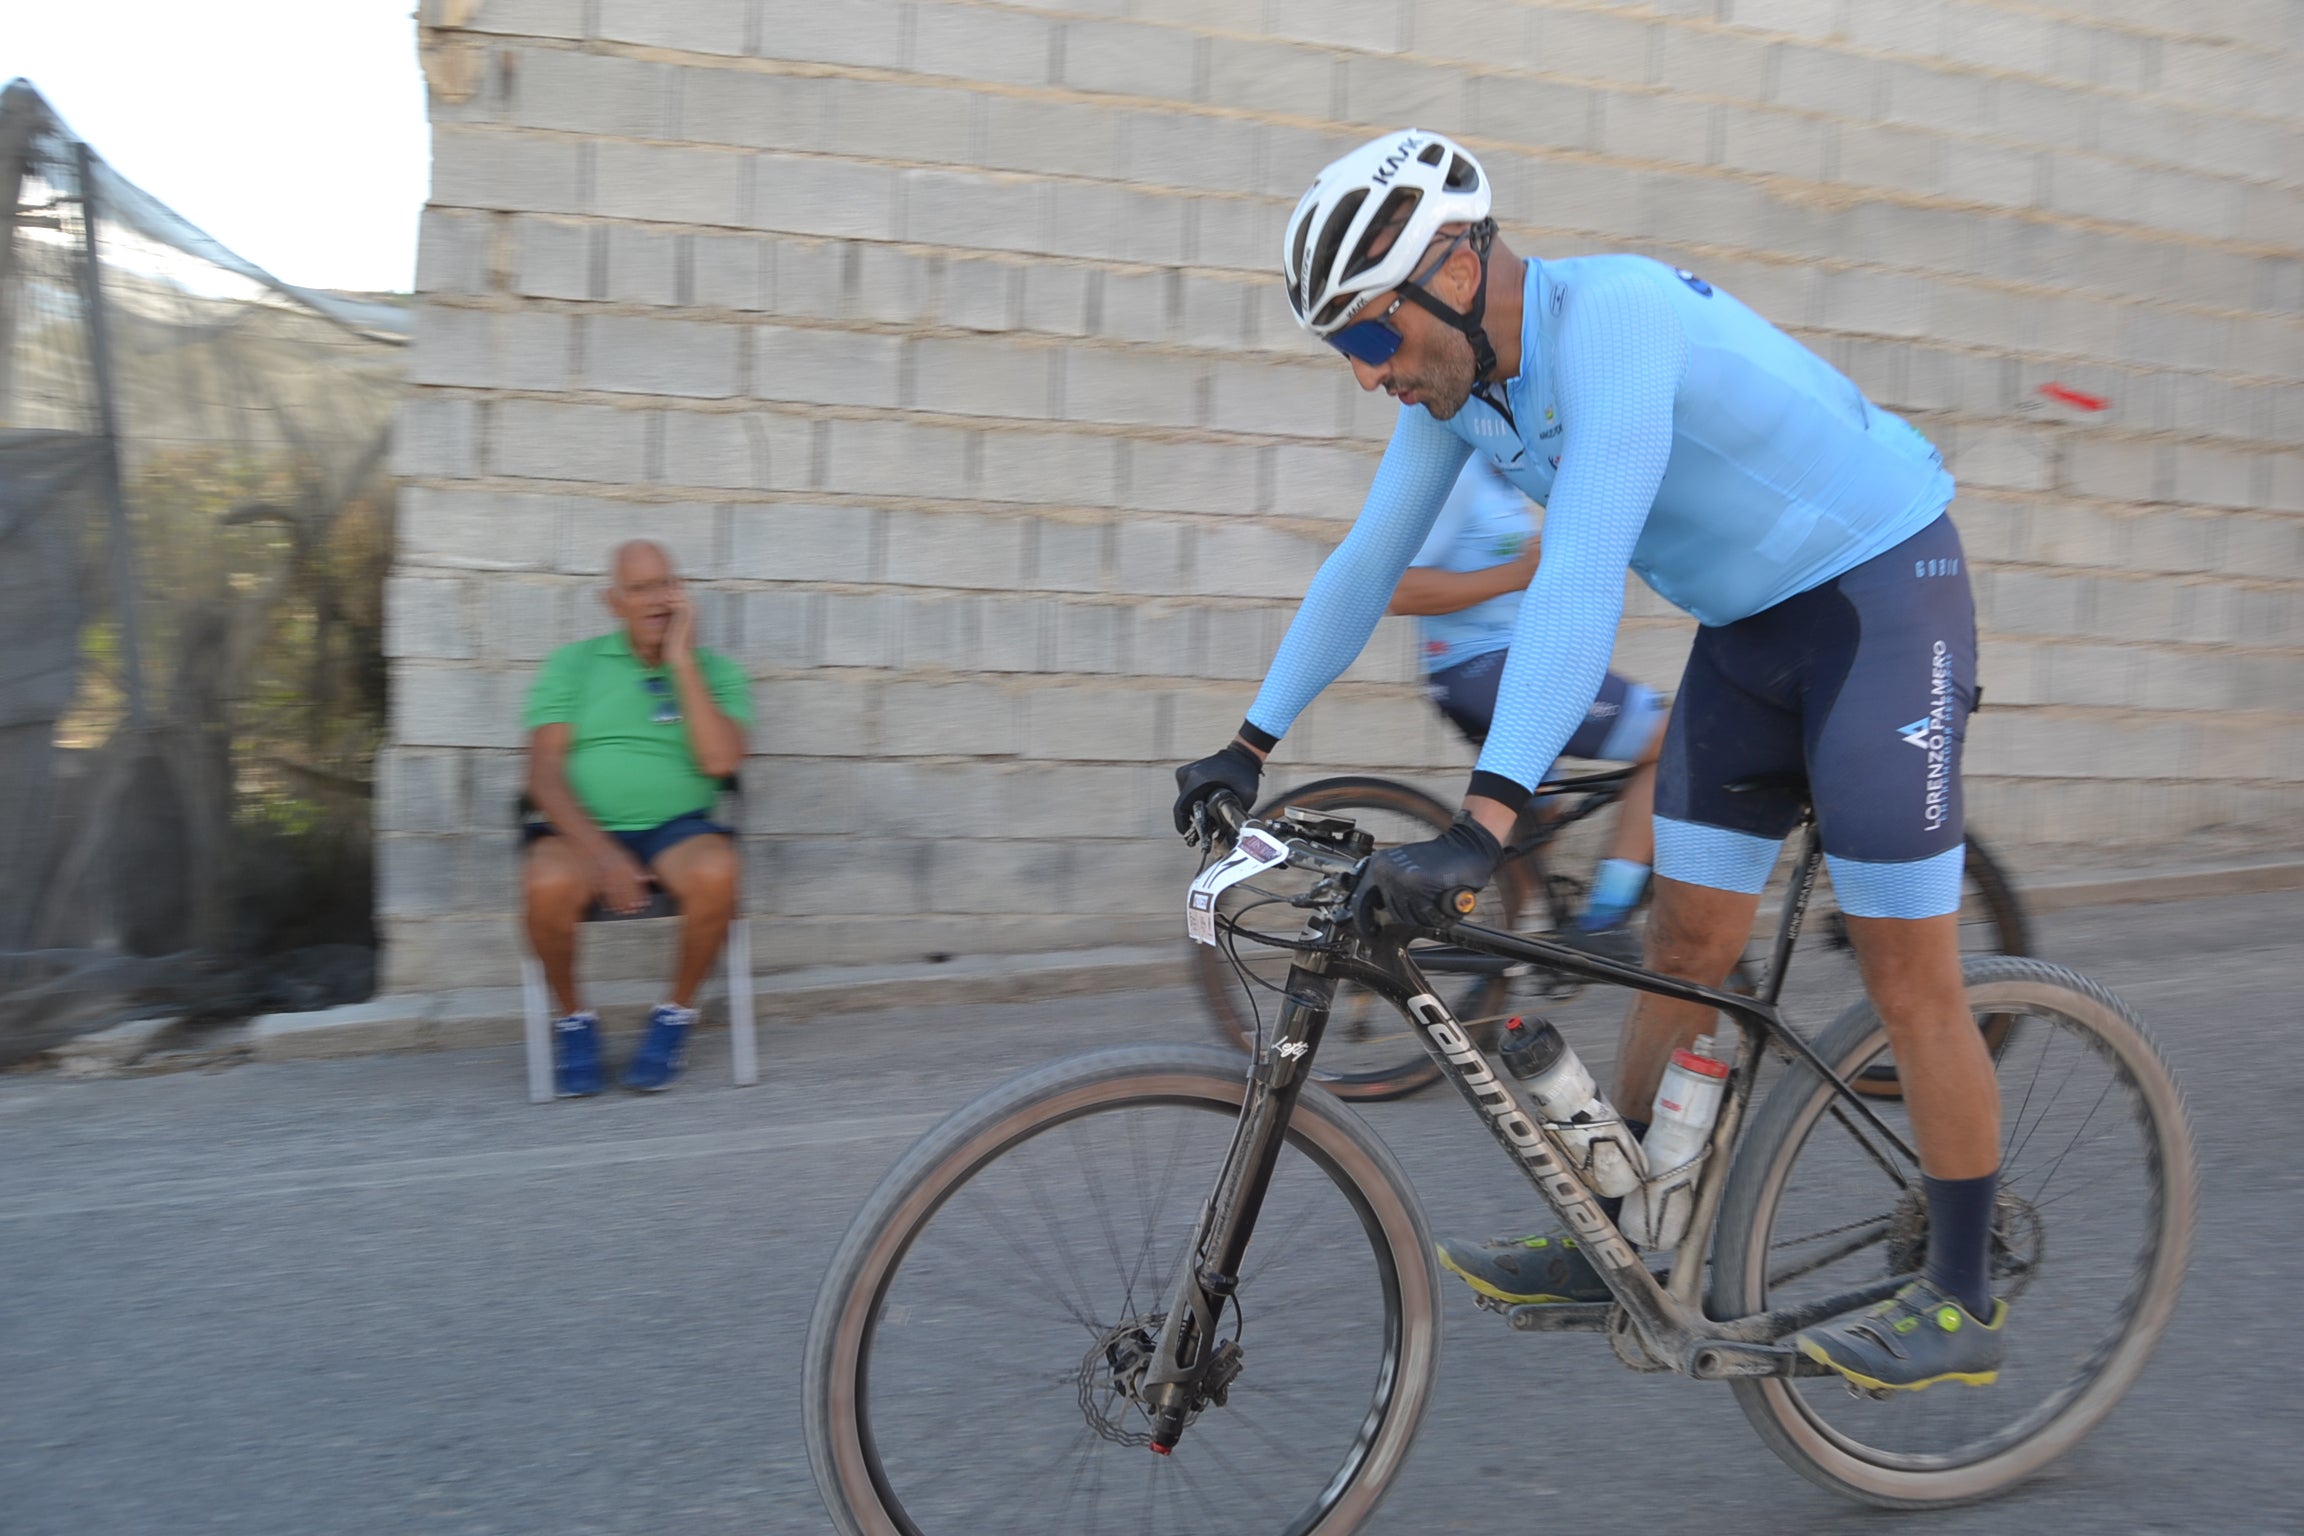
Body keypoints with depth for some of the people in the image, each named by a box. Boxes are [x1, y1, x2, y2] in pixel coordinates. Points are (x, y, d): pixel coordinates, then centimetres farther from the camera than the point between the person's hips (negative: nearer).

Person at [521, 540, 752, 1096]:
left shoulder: (714, 671, 11)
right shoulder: (572, 664, 10)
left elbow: (719, 760, -8)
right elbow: (544, 774, -1)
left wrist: (682, 660, -6)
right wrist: (603, 853, -16)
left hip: (677, 827, 0)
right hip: (580, 828, 0)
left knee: (716, 873, -34)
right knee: (548, 884, -34)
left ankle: (675, 1014, -7)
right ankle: (573, 1019, -5)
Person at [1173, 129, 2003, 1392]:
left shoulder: (1611, 313, -30)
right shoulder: (1454, 376, -4)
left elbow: (1581, 583, -40)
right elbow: (1366, 562, 4)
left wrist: (1481, 826, -46)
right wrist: (1250, 744, 5)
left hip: (1880, 596, -7)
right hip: (1748, 626, 8)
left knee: (1905, 972, -5)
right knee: (1684, 943, 8)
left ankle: (1960, 1301, 9)